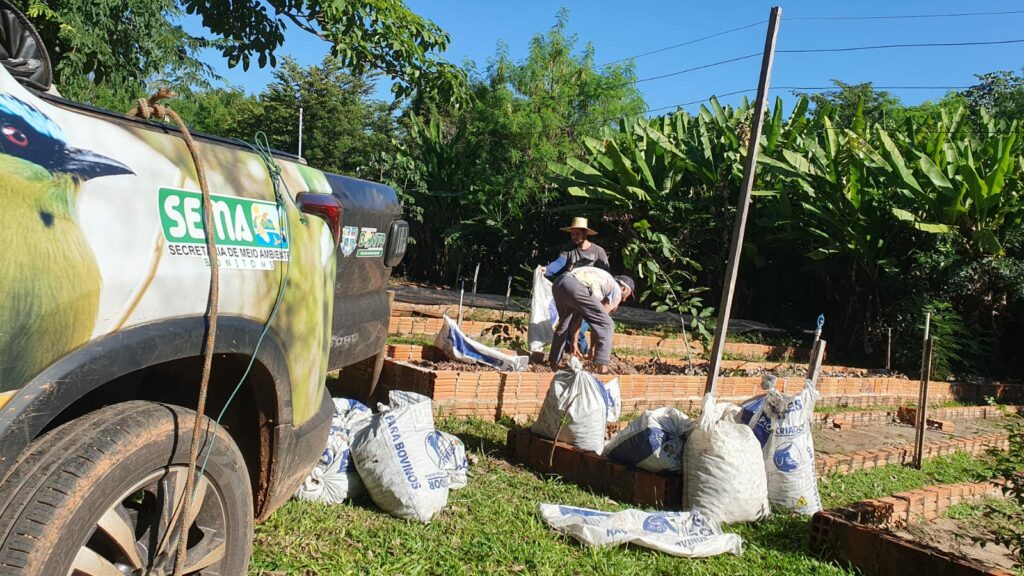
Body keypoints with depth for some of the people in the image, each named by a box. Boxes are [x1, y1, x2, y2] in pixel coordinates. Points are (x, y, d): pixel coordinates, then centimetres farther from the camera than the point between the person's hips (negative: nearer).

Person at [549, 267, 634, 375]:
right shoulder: (616, 290, 18)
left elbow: (578, 315, 38)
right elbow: (599, 320, 13)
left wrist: (573, 342, 40)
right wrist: (592, 348, 21)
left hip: (558, 283, 8)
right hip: (575, 287, -8)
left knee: (564, 324, 31)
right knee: (606, 325, 3)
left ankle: (553, 363, 37)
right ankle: (602, 369, -1)